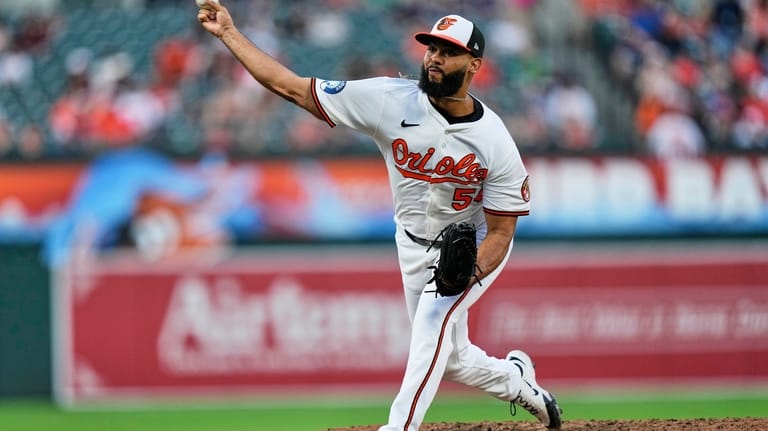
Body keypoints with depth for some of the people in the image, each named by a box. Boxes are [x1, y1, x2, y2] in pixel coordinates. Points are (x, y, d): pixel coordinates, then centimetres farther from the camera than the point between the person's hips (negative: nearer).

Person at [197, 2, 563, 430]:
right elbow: (292, 87, -21)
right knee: (447, 355, 15)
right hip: (414, 246, 4)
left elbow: (501, 232, -21)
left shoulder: (496, 144, -27)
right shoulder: (392, 101, -22)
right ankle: (517, 380, 45)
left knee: (433, 322, -29)